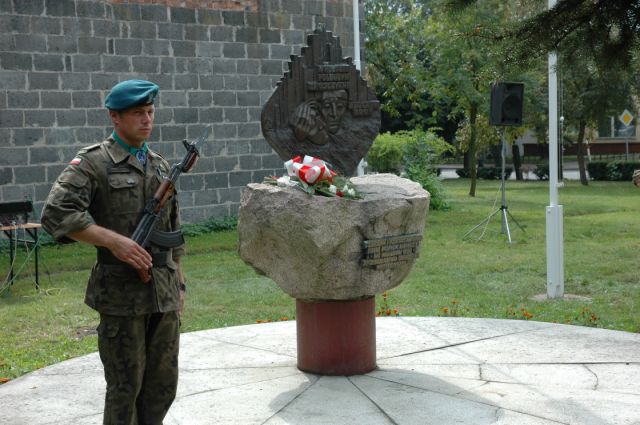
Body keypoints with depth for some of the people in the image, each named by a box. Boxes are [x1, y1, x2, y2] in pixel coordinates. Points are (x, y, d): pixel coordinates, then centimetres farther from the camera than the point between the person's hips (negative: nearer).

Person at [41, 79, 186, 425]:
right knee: (125, 387, 2)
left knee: (163, 385, 12)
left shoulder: (160, 166, 14)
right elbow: (56, 214, -18)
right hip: (122, 294, -6)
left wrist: (179, 284, 17)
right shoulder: (92, 163, -6)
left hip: (165, 294, 6)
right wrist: (113, 240, -22)